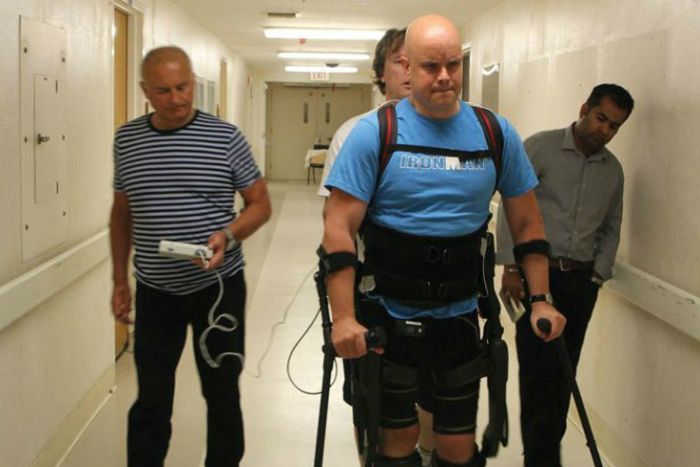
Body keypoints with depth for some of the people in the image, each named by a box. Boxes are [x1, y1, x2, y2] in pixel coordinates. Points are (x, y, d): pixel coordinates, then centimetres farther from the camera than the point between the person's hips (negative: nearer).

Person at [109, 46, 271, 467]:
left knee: (222, 392, 12)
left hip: (219, 287, -2)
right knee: (152, 399, 10)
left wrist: (227, 235, -22)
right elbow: (122, 213, 11)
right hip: (155, 291, 2)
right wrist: (120, 281, 9)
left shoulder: (225, 137, -8)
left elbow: (260, 204, -3)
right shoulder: (127, 139, 1)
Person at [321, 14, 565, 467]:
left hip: (459, 315, 2)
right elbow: (339, 229, -11)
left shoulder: (496, 134, 1)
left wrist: (541, 301, 2)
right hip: (387, 315, -2)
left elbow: (527, 223, 8)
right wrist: (344, 317, -18)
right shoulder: (374, 133, -8)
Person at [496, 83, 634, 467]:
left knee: (563, 371, 8)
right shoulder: (540, 148, -5)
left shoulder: (613, 170, 11)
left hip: (581, 280, 5)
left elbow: (611, 229, 17)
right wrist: (511, 267, -13)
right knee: (537, 368, -6)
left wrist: (597, 275, 4)